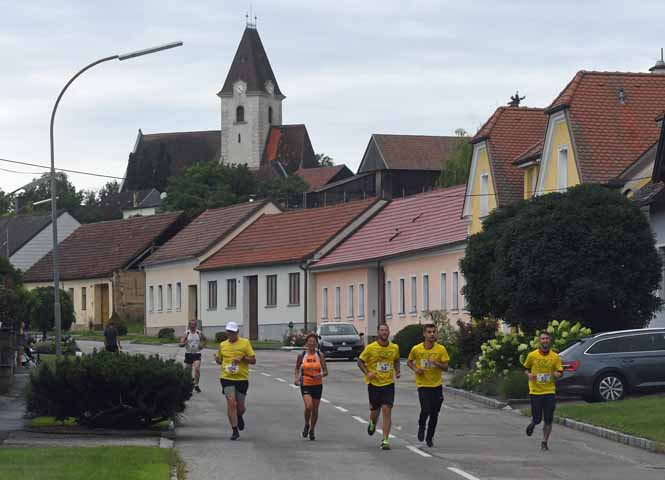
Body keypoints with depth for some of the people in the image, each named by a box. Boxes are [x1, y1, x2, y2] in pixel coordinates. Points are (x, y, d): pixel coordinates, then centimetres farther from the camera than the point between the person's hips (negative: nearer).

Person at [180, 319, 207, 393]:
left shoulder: (199, 333, 3)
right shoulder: (186, 333, -2)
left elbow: (205, 340, 23)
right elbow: (181, 344, -7)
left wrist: (202, 346, 6)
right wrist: (185, 343, -29)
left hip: (197, 354, 0)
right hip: (188, 354, 0)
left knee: (197, 369, -18)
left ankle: (196, 385, -10)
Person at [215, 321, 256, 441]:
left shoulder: (245, 343, -1)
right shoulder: (223, 345, 8)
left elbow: (253, 360, 0)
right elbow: (220, 361, 20)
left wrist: (242, 358, -17)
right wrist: (217, 359, -3)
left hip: (242, 378, -1)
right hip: (227, 378, 1)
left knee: (240, 407, 6)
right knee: (231, 403, -14)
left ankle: (239, 417, 43)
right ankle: (235, 431, -8)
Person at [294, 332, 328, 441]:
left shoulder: (320, 355, -2)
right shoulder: (302, 355, -2)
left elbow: (325, 372, -1)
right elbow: (297, 368, 15)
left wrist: (320, 375, -23)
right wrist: (297, 378, -2)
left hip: (317, 385, 1)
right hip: (305, 385, -1)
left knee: (315, 409, 7)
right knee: (308, 406, -21)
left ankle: (312, 430, 26)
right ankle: (306, 425, 6)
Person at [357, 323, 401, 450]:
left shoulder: (394, 348, 1)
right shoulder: (370, 348, -7)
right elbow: (360, 361, 2)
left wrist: (397, 371, 3)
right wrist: (367, 373, -13)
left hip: (388, 384, 1)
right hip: (374, 383, -1)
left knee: (387, 410, -11)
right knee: (375, 410, 9)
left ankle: (385, 440, -8)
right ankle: (372, 424, 48)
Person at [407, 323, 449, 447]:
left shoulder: (441, 349, -5)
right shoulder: (416, 349, -5)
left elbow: (445, 367, -4)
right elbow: (409, 362, 11)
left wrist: (436, 363, -23)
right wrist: (415, 369, -8)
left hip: (437, 385, 2)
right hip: (422, 384, -2)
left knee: (434, 413, 4)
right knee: (426, 410, -18)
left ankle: (429, 438, 22)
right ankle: (421, 427, 14)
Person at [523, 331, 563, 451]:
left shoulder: (555, 357, 2)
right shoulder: (532, 355, 0)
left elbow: (560, 372, 6)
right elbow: (526, 369, 13)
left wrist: (556, 374, -16)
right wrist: (529, 375, -9)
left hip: (550, 392, 1)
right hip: (535, 391, -1)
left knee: (548, 420, -3)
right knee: (537, 419, 1)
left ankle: (544, 442, 9)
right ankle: (532, 424, 37)